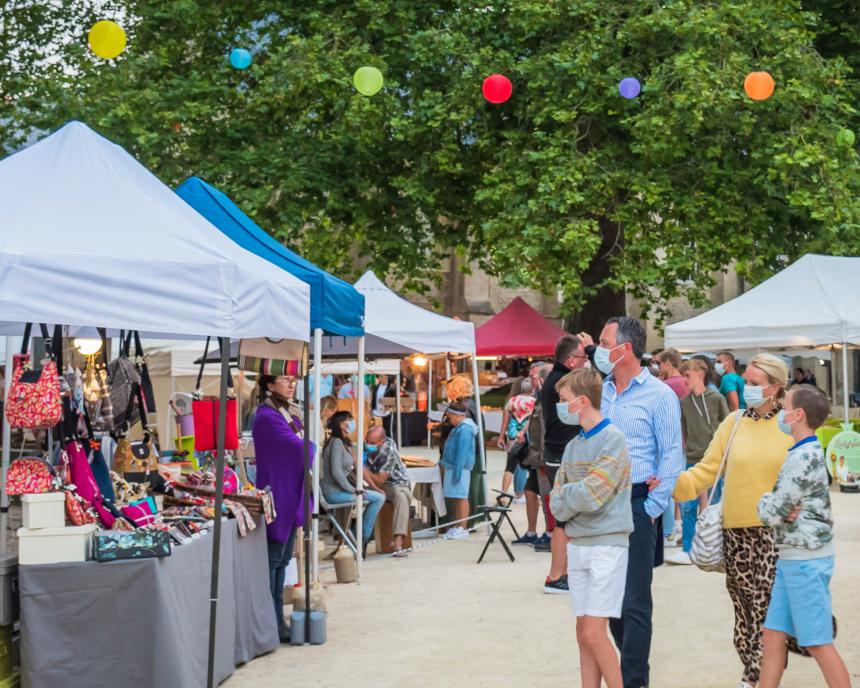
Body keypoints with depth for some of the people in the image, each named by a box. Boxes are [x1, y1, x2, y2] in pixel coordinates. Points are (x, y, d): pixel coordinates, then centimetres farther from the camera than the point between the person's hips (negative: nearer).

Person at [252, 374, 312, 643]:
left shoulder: (289, 413, 14)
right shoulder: (266, 417, -16)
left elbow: (304, 446, 13)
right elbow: (299, 448, -17)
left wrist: (305, 445, -8)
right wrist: (312, 445, 3)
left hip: (291, 496, 9)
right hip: (277, 496, -9)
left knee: (282, 560, 13)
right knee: (273, 559, -4)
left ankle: (277, 619, 19)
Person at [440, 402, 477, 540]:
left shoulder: (464, 429, -17)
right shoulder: (459, 428, 17)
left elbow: (462, 452, -22)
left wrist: (457, 470, -23)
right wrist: (444, 461, 33)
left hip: (460, 468, -10)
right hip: (453, 466, 10)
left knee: (461, 497, -8)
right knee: (457, 498, 13)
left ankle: (462, 528, -6)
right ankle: (458, 527, 18)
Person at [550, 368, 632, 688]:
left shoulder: (613, 440, -11)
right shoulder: (573, 446, 11)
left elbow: (590, 496, -19)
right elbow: (556, 504, 9)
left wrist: (566, 494, -2)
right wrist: (575, 500, -10)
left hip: (607, 544, -7)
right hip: (576, 544, 7)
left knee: (594, 634, -10)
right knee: (583, 634, 8)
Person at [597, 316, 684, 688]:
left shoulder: (659, 395, -7)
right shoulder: (600, 391, 10)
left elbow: (672, 456, -8)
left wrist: (652, 507, -12)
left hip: (637, 503, -6)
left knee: (634, 599, -4)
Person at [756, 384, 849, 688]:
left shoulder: (803, 458, -19)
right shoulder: (809, 452, 12)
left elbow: (771, 514, -20)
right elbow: (782, 505, 15)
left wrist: (766, 502, 2)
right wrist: (779, 507, -7)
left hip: (805, 560, -10)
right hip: (792, 557, 10)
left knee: (818, 643, -3)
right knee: (773, 635, 11)